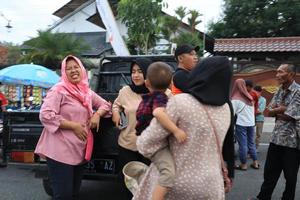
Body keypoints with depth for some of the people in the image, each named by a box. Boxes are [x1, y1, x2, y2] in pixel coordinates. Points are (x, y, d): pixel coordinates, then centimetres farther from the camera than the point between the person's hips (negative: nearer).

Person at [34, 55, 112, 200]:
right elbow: (45, 115, -19)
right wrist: (74, 126, -19)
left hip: (80, 151, 7)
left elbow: (105, 104, 21)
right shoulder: (58, 90, -10)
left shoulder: (87, 92, 11)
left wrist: (97, 114, -2)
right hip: (60, 151, -7)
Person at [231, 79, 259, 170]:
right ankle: (255, 163, 20)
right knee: (251, 143, 15)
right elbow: (252, 111, 14)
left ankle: (243, 164, 10)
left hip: (241, 124, -6)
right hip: (251, 123, 6)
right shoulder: (249, 98, 8)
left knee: (243, 144, 2)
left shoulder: (235, 99, -10)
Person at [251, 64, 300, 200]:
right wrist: (283, 109, -13)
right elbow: (269, 112, 4)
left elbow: (288, 116, -19)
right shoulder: (279, 91, 10)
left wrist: (276, 110, -3)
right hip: (276, 138, 7)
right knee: (269, 172, 15)